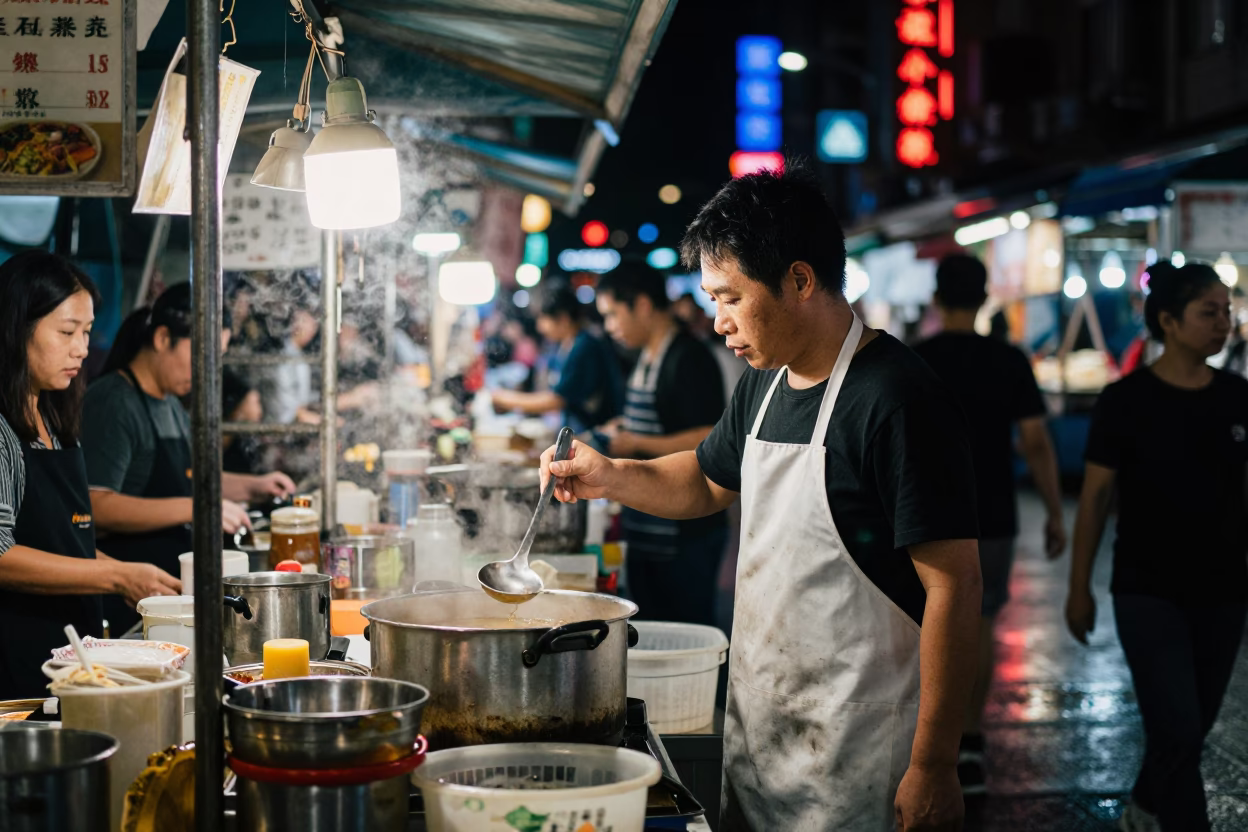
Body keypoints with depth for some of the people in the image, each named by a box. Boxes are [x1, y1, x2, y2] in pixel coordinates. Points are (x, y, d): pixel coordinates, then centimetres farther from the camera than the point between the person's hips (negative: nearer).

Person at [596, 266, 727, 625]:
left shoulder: (689, 359, -15)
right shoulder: (647, 359, 14)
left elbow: (709, 440, -22)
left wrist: (638, 443, -18)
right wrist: (623, 430, 13)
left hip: (684, 534, -10)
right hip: (644, 528, 10)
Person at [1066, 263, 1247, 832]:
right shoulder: (1127, 401, -9)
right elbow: (1095, 496, -5)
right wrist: (1079, 587, -5)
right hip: (1148, 591, -4)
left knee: (1191, 727, 14)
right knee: (1177, 729, -10)